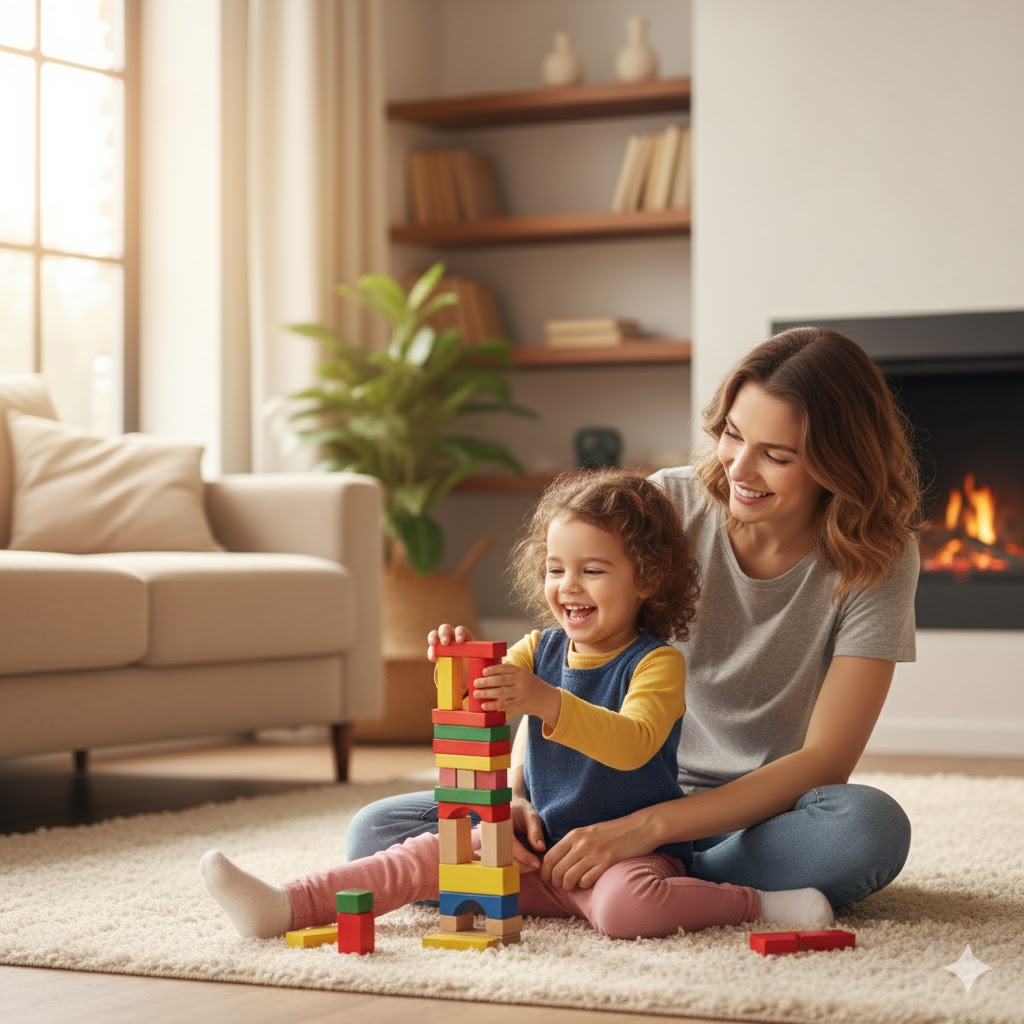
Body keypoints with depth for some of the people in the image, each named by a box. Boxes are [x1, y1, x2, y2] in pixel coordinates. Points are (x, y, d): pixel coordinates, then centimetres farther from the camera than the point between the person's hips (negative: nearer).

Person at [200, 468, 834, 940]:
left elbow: (632, 745, -27)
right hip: (542, 846, 6)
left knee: (624, 909, -38)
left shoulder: (657, 661, -10)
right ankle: (285, 906, -9)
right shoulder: (539, 651, 9)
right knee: (429, 853, -6)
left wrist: (546, 703, -42)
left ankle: (759, 902, -20)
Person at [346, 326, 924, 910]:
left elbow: (824, 761, -19)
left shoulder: (879, 563, -12)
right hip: (622, 793, 2)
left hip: (762, 815, -2)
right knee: (376, 833, -16)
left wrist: (648, 827, -29)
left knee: (870, 826, -38)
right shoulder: (668, 506, -8)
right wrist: (513, 792, -25)